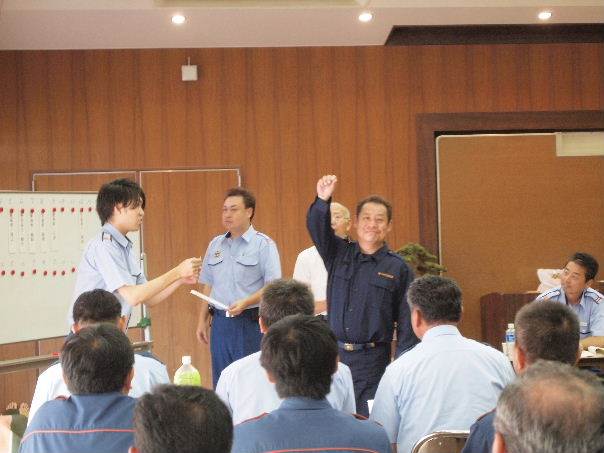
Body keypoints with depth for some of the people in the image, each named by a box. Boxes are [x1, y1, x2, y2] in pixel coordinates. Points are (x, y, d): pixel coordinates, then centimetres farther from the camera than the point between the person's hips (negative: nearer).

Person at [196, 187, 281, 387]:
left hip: (251, 323, -5)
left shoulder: (264, 244, -3)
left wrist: (245, 303, -22)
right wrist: (202, 320, 14)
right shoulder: (215, 245, 14)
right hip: (220, 323, 5)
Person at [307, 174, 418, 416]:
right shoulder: (339, 253, 8)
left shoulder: (398, 268, 1)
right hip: (333, 351, 2)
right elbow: (317, 228, -11)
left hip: (373, 359, -2)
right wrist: (322, 200, -32)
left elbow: (406, 323, 1)